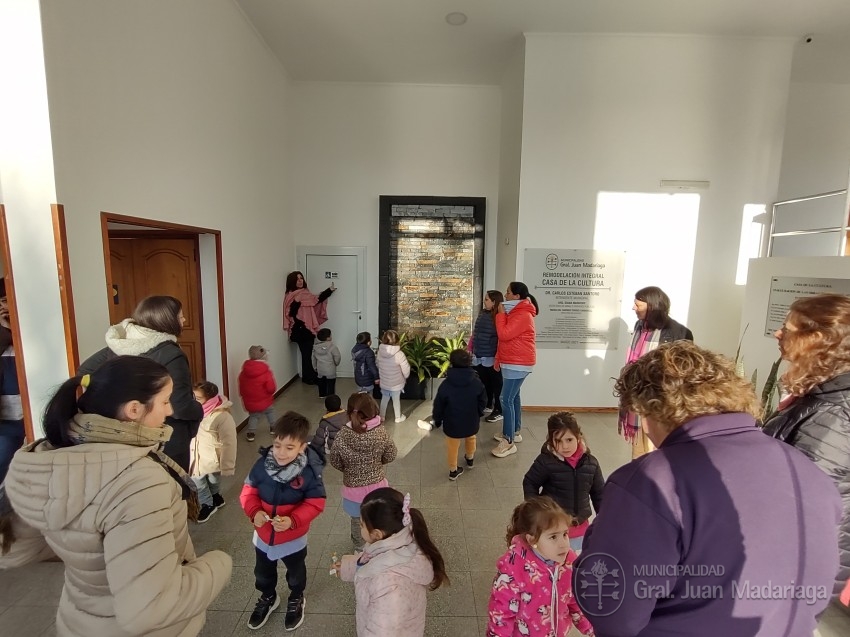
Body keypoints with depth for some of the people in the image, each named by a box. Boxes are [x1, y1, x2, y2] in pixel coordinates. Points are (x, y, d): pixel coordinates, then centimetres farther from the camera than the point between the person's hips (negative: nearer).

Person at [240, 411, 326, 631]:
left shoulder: (309, 472, -29)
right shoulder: (262, 464, -21)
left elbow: (315, 504, -22)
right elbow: (248, 490, -9)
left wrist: (293, 520, -35)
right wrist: (254, 512, -26)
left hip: (293, 537, -3)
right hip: (263, 534, 3)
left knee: (295, 572, 27)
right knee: (263, 571, 30)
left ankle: (296, 599, 57)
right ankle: (268, 597, 61)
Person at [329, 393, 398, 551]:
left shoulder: (343, 435, -22)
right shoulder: (381, 431, -21)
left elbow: (335, 463, -8)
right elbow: (390, 456, -7)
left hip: (354, 487, 0)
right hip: (377, 485, 0)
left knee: (357, 521, 27)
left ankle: (359, 548, 50)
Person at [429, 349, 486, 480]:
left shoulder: (446, 385, -18)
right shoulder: (477, 383, -12)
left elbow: (438, 405, -11)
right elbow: (483, 401, 0)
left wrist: (437, 420, 5)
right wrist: (479, 414, 18)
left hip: (452, 423, -3)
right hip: (471, 421, 3)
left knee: (453, 446, 15)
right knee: (471, 439, 30)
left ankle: (453, 471, 27)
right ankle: (470, 459, 53)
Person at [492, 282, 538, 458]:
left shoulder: (523, 315, -19)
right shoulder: (517, 312, 15)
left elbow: (504, 334, -24)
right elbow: (507, 337, 19)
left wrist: (500, 314, -13)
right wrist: (499, 359, 18)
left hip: (517, 363, -11)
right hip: (513, 362, 11)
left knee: (507, 400, -11)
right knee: (513, 396, 17)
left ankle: (509, 442, -6)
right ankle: (515, 432, 29)